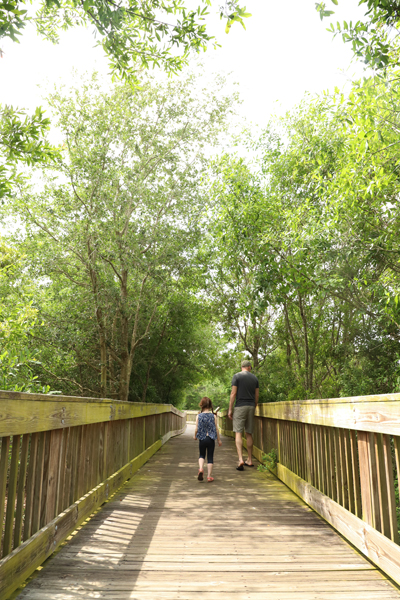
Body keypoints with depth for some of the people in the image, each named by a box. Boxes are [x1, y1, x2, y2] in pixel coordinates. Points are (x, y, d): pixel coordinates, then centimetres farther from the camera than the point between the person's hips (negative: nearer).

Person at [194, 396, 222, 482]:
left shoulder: (198, 416, -4)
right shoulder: (213, 416, -3)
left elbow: (196, 429, -2)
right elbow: (216, 429, 0)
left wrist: (195, 436, 18)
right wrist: (219, 440, 10)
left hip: (202, 439, 0)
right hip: (211, 439, 0)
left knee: (202, 455, 18)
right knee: (210, 457, 9)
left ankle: (201, 468, -7)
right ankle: (209, 476, 10)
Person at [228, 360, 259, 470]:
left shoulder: (236, 376, -3)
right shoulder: (254, 378, 9)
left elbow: (233, 393, -8)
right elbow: (257, 396, 11)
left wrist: (230, 409, -4)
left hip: (240, 407, -4)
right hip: (251, 407, 4)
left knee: (238, 433, -5)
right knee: (249, 434, 12)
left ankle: (240, 459, -18)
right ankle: (249, 460, 18)